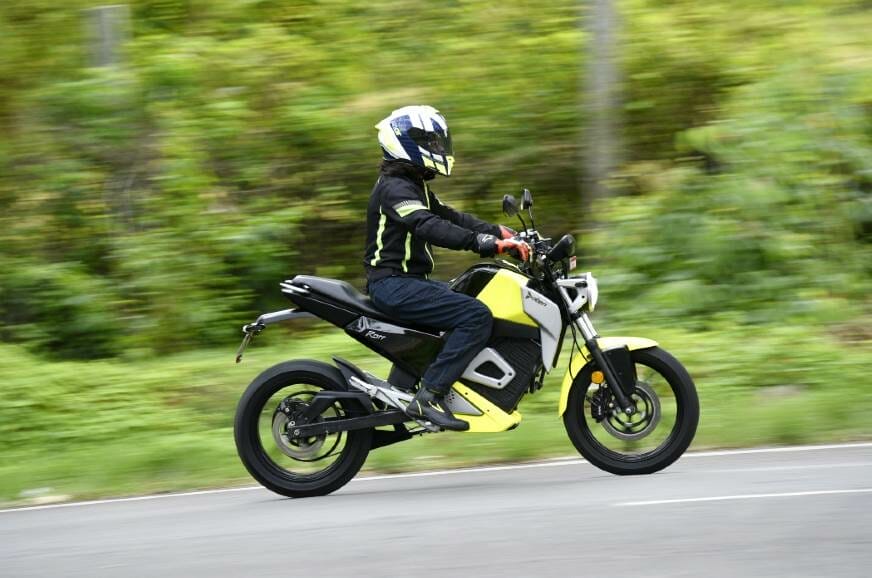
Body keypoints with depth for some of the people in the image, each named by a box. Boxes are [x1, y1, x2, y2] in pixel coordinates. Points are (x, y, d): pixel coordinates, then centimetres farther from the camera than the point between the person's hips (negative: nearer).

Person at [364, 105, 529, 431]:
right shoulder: (395, 188, -14)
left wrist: (499, 232, 5)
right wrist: (485, 242, -37)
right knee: (477, 315, -24)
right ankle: (428, 397, -27)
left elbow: (450, 217, 19)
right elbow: (427, 227, -30)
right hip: (394, 285, -11)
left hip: (410, 281, 11)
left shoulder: (414, 185, 19)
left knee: (482, 299, 17)